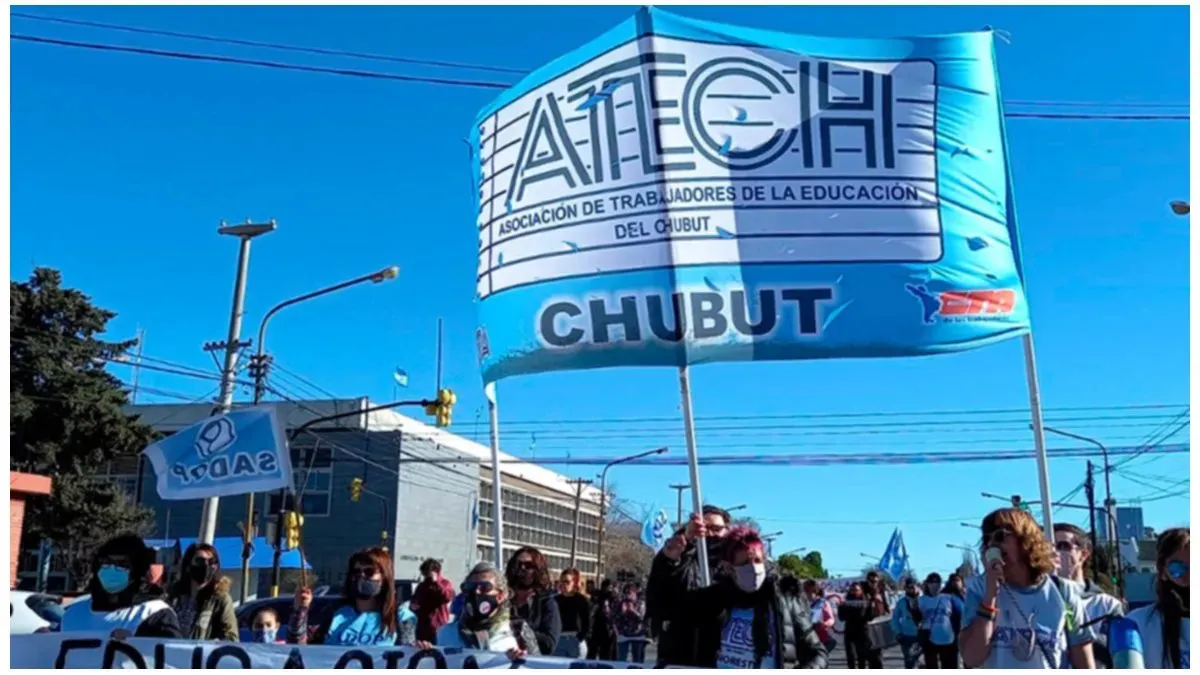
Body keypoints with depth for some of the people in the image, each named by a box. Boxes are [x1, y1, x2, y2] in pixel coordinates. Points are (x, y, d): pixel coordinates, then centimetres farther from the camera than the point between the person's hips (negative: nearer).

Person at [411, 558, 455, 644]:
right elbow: (413, 602, 22)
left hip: (439, 626, -4)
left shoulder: (445, 583, 3)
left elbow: (448, 597, -16)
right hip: (423, 626, 4)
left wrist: (436, 583, -14)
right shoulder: (421, 586, 15)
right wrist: (412, 606, -1)